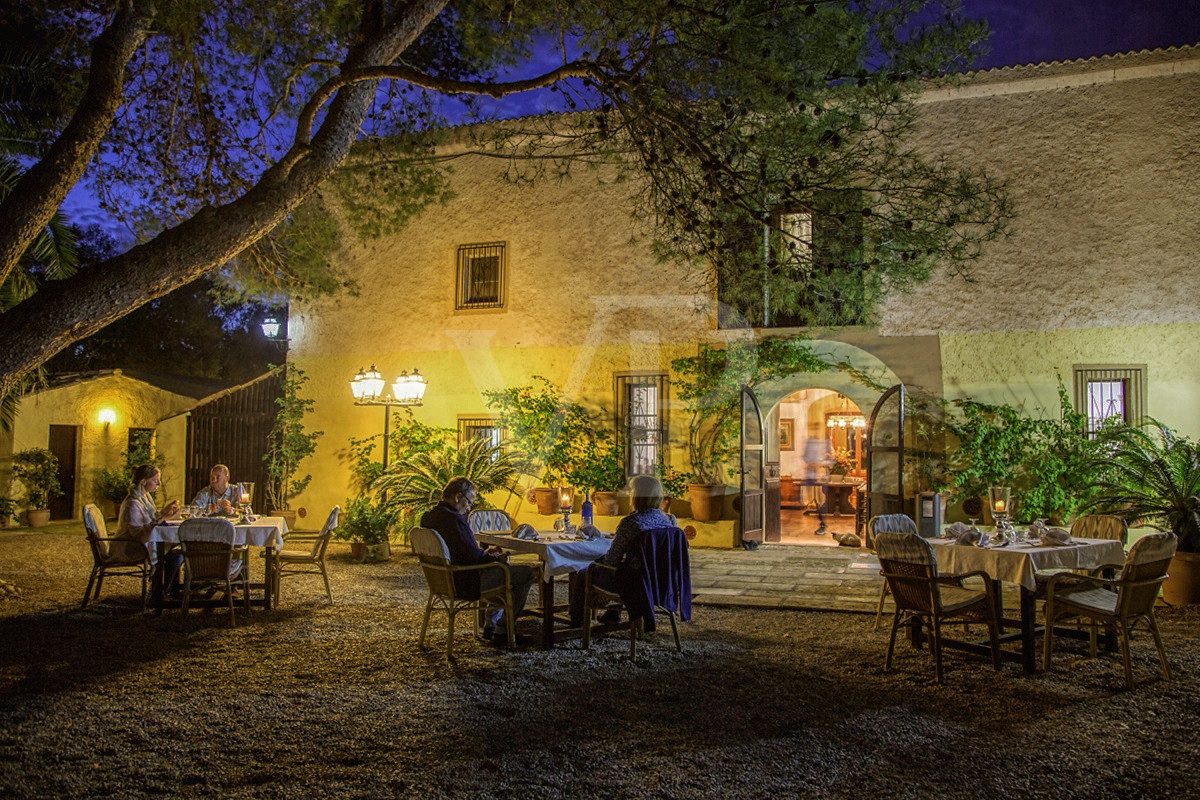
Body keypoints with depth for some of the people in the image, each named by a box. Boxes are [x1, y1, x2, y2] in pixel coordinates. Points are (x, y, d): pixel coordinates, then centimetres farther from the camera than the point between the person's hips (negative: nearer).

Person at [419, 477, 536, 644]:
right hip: (467, 582, -10)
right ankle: (501, 632, 6)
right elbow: (474, 556, -26)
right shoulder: (454, 519, -26)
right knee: (527, 573, -3)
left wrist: (485, 553, 11)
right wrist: (496, 558, -6)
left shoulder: (428, 516, 5)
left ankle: (490, 625, 31)